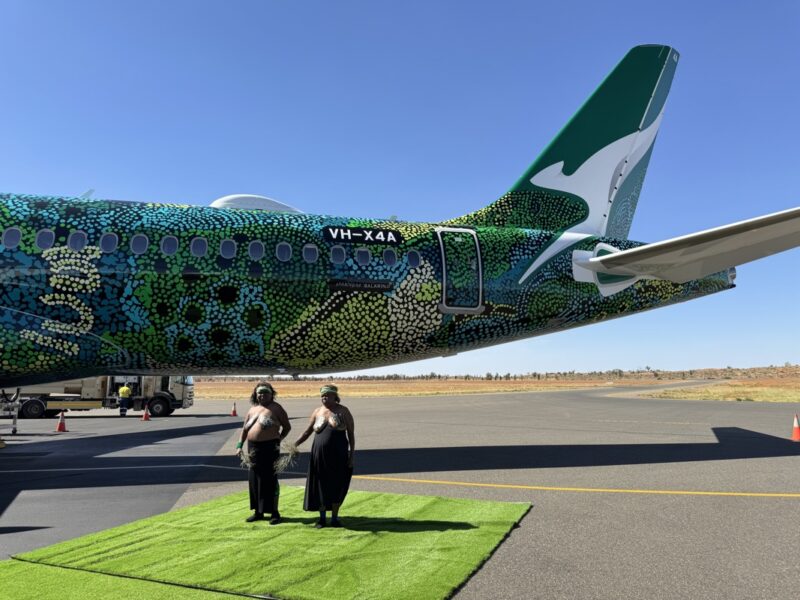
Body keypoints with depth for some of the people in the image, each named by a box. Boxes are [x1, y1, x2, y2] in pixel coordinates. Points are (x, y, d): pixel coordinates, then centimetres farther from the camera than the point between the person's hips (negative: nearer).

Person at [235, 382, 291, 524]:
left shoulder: (276, 408, -2)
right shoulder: (252, 409, 13)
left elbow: (287, 427, 2)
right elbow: (245, 429, 17)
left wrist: (279, 439, -7)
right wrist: (240, 445, 10)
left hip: (270, 448, -6)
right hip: (253, 448, 6)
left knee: (270, 480, -3)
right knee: (254, 480, 11)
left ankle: (274, 512, 8)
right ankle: (258, 512, 24)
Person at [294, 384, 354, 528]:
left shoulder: (343, 411, -1)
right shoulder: (317, 412, 5)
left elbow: (351, 434, -1)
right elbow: (307, 432, 8)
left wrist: (351, 455, -6)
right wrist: (295, 444, -6)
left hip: (338, 456, -2)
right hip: (320, 455, 2)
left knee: (337, 485, 3)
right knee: (321, 486, 7)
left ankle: (335, 518, 18)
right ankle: (322, 518, 21)